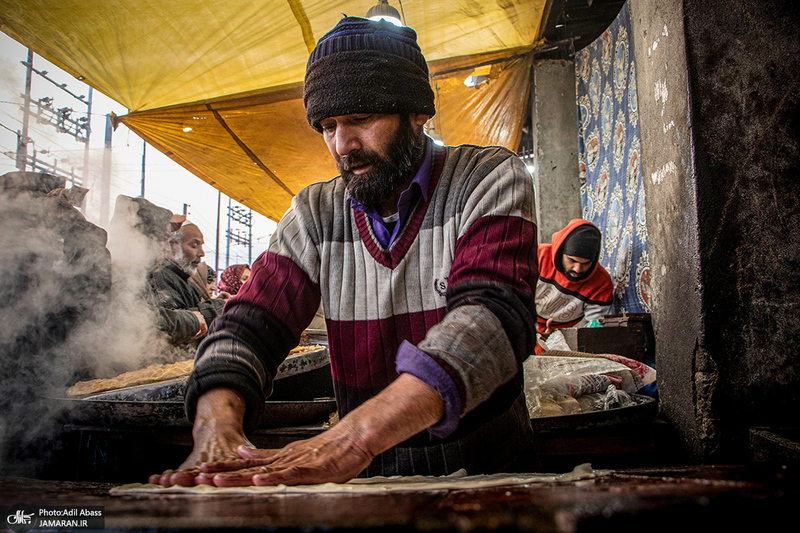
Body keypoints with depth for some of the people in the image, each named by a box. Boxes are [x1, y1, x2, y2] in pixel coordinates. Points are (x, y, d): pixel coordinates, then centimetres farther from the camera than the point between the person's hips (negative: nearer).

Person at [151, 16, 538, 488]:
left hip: (487, 474, -1)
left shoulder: (490, 180, -9)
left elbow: (492, 319, -25)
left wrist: (352, 439, -37)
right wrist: (217, 427, -27)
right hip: (371, 483, 1)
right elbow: (250, 327, -4)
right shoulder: (314, 215, 2)